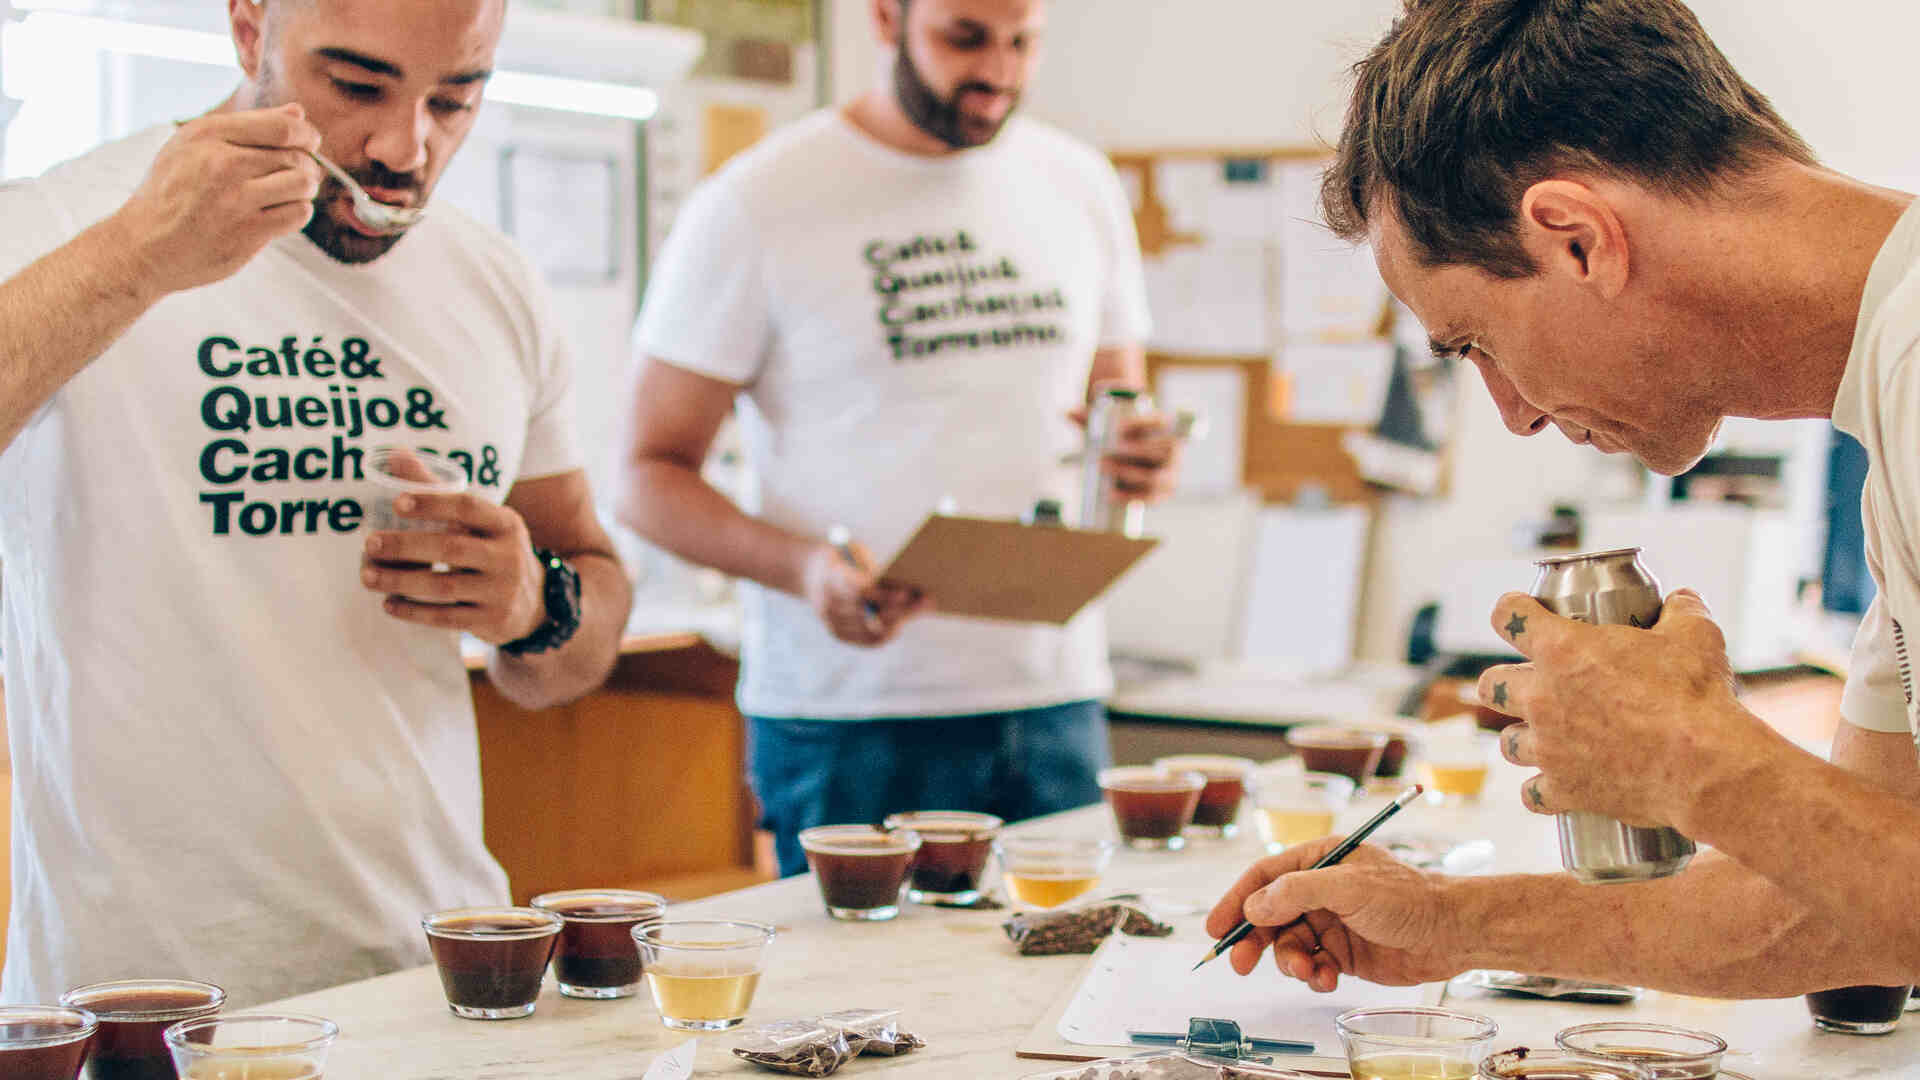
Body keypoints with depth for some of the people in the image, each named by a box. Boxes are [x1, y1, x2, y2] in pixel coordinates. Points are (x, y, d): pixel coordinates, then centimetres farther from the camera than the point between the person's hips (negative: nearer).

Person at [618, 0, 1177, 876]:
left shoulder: (1082, 188, 10)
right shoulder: (754, 209, -5)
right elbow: (652, 480, -4)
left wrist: (1140, 462, -4)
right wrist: (805, 566, -23)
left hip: (1056, 703, 4)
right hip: (850, 720, -4)